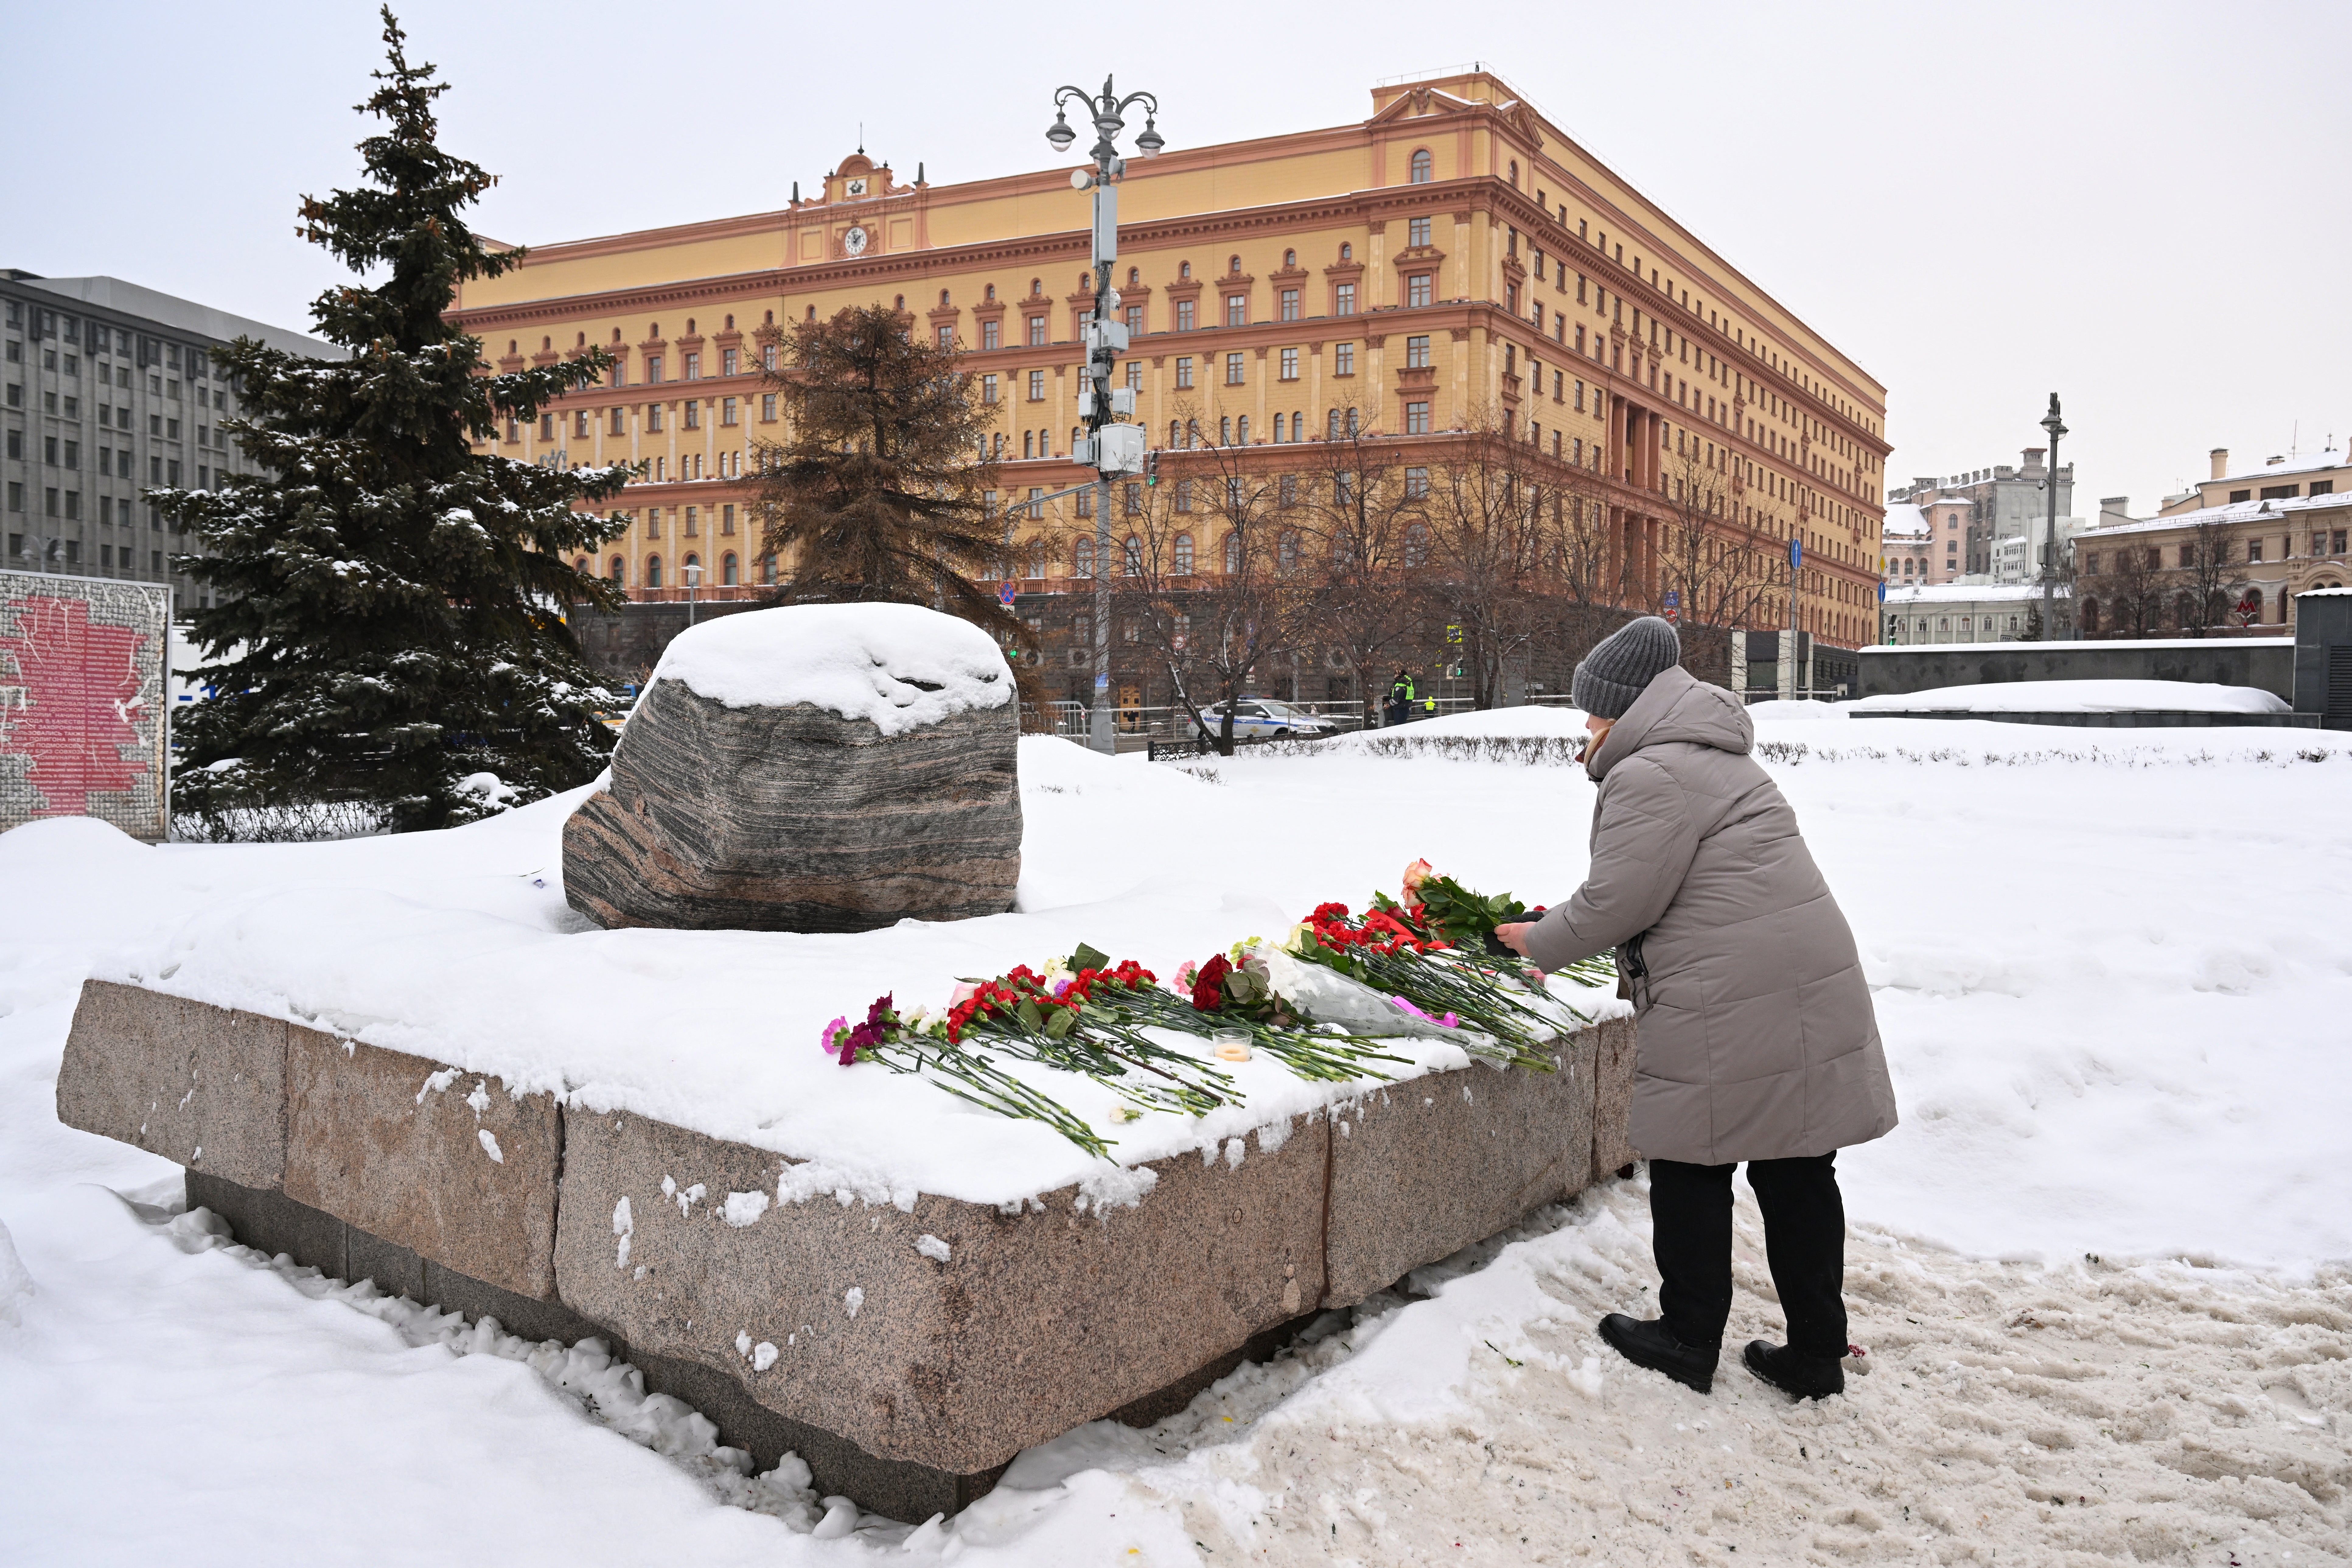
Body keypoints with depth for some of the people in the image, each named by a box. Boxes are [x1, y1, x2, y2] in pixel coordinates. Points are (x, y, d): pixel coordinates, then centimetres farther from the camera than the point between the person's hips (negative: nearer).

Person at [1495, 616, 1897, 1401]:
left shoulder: (1649, 777, -12)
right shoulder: (1718, 759, 21)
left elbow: (1619, 901, -13)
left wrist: (1539, 941, 2)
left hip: (1734, 1008, -9)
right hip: (1812, 991, 9)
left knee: (1692, 1171, 6)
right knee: (1798, 1173, 13)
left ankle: (1687, 1341, 19)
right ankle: (1815, 1355, 21)